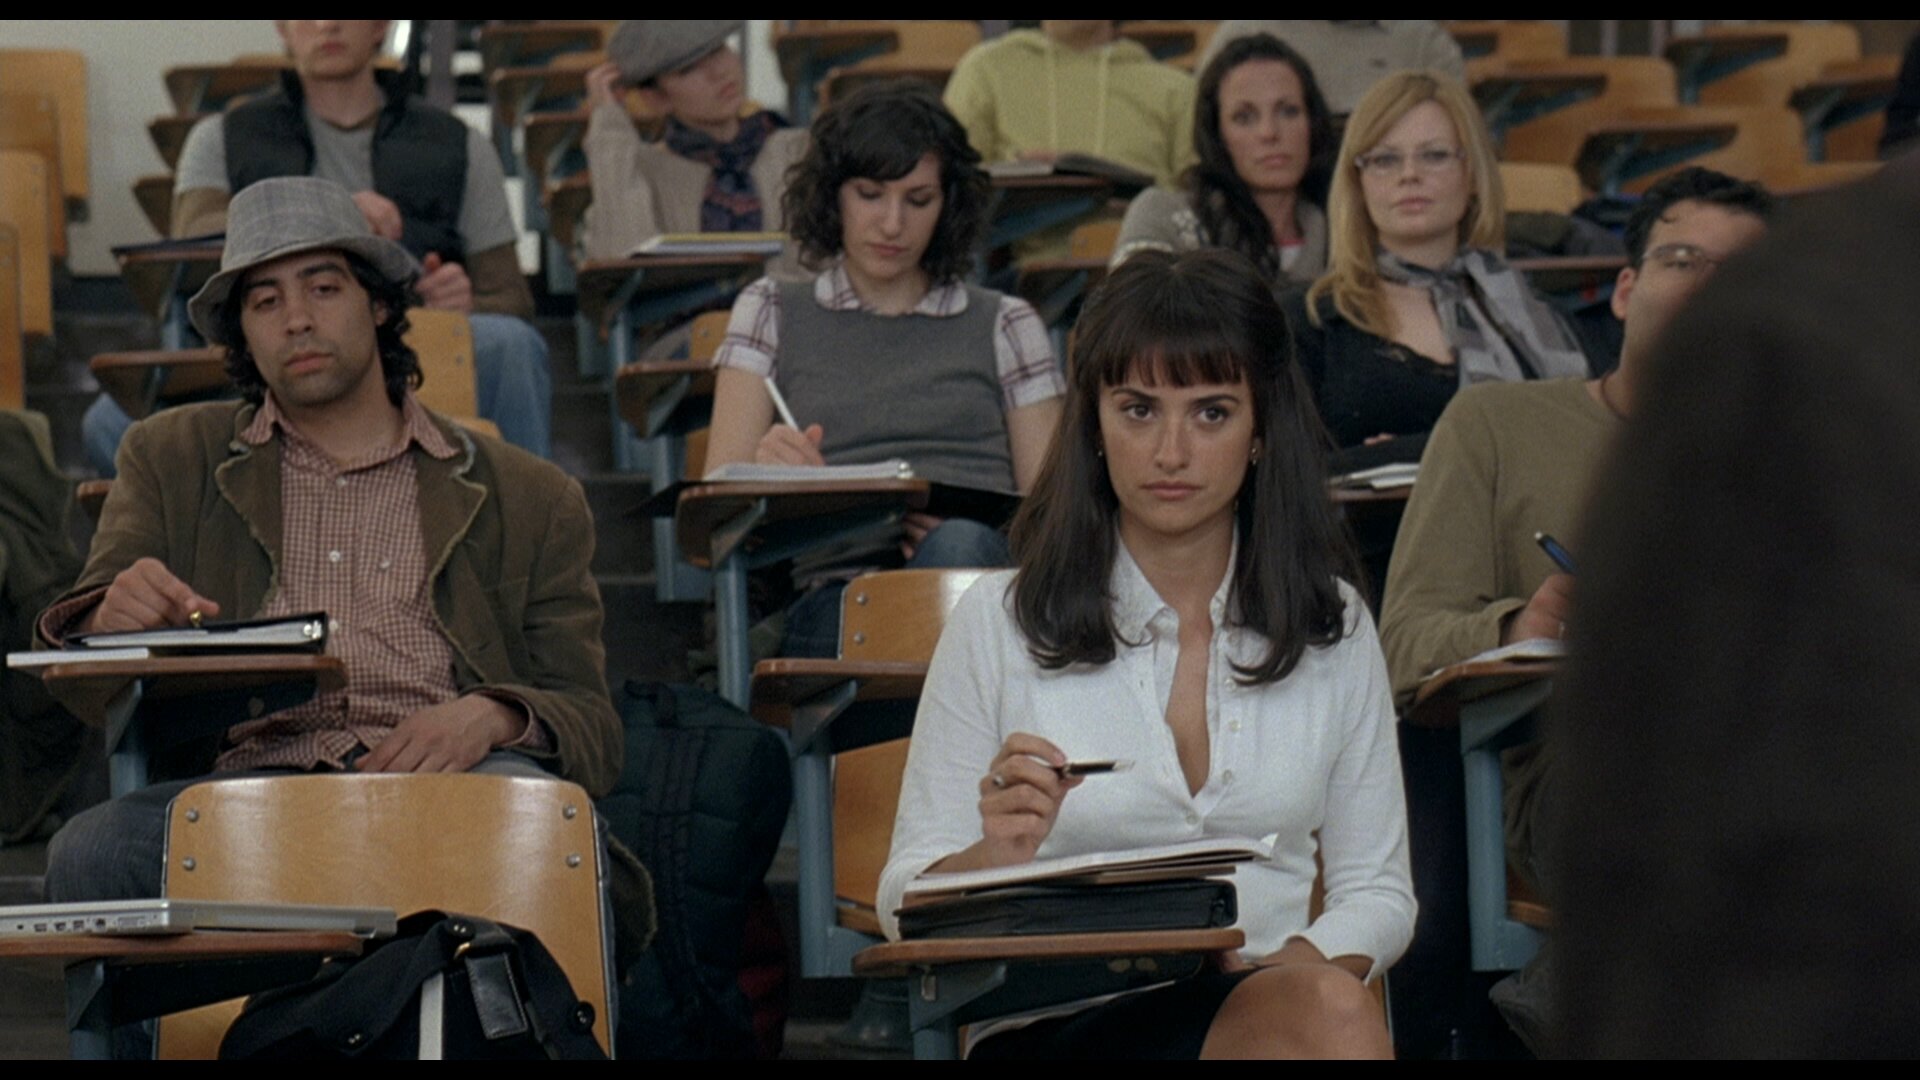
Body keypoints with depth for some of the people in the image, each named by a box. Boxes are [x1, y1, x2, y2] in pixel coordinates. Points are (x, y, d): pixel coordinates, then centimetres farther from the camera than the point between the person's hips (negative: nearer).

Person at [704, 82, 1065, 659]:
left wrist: (959, 530, -7)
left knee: (958, 546, -38)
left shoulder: (1004, 325, 24)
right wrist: (769, 472, -13)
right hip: (824, 585, -1)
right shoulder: (770, 313, 24)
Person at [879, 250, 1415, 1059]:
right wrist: (996, 857, -17)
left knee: (1323, 1003, -34)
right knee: (1327, 1011, -34)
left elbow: (1376, 888, 15)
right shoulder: (1001, 622, 5)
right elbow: (906, 902, 7)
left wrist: (1299, 960, -8)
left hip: (1267, 1006, 4)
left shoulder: (1331, 627, 12)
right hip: (1053, 1028, -3)